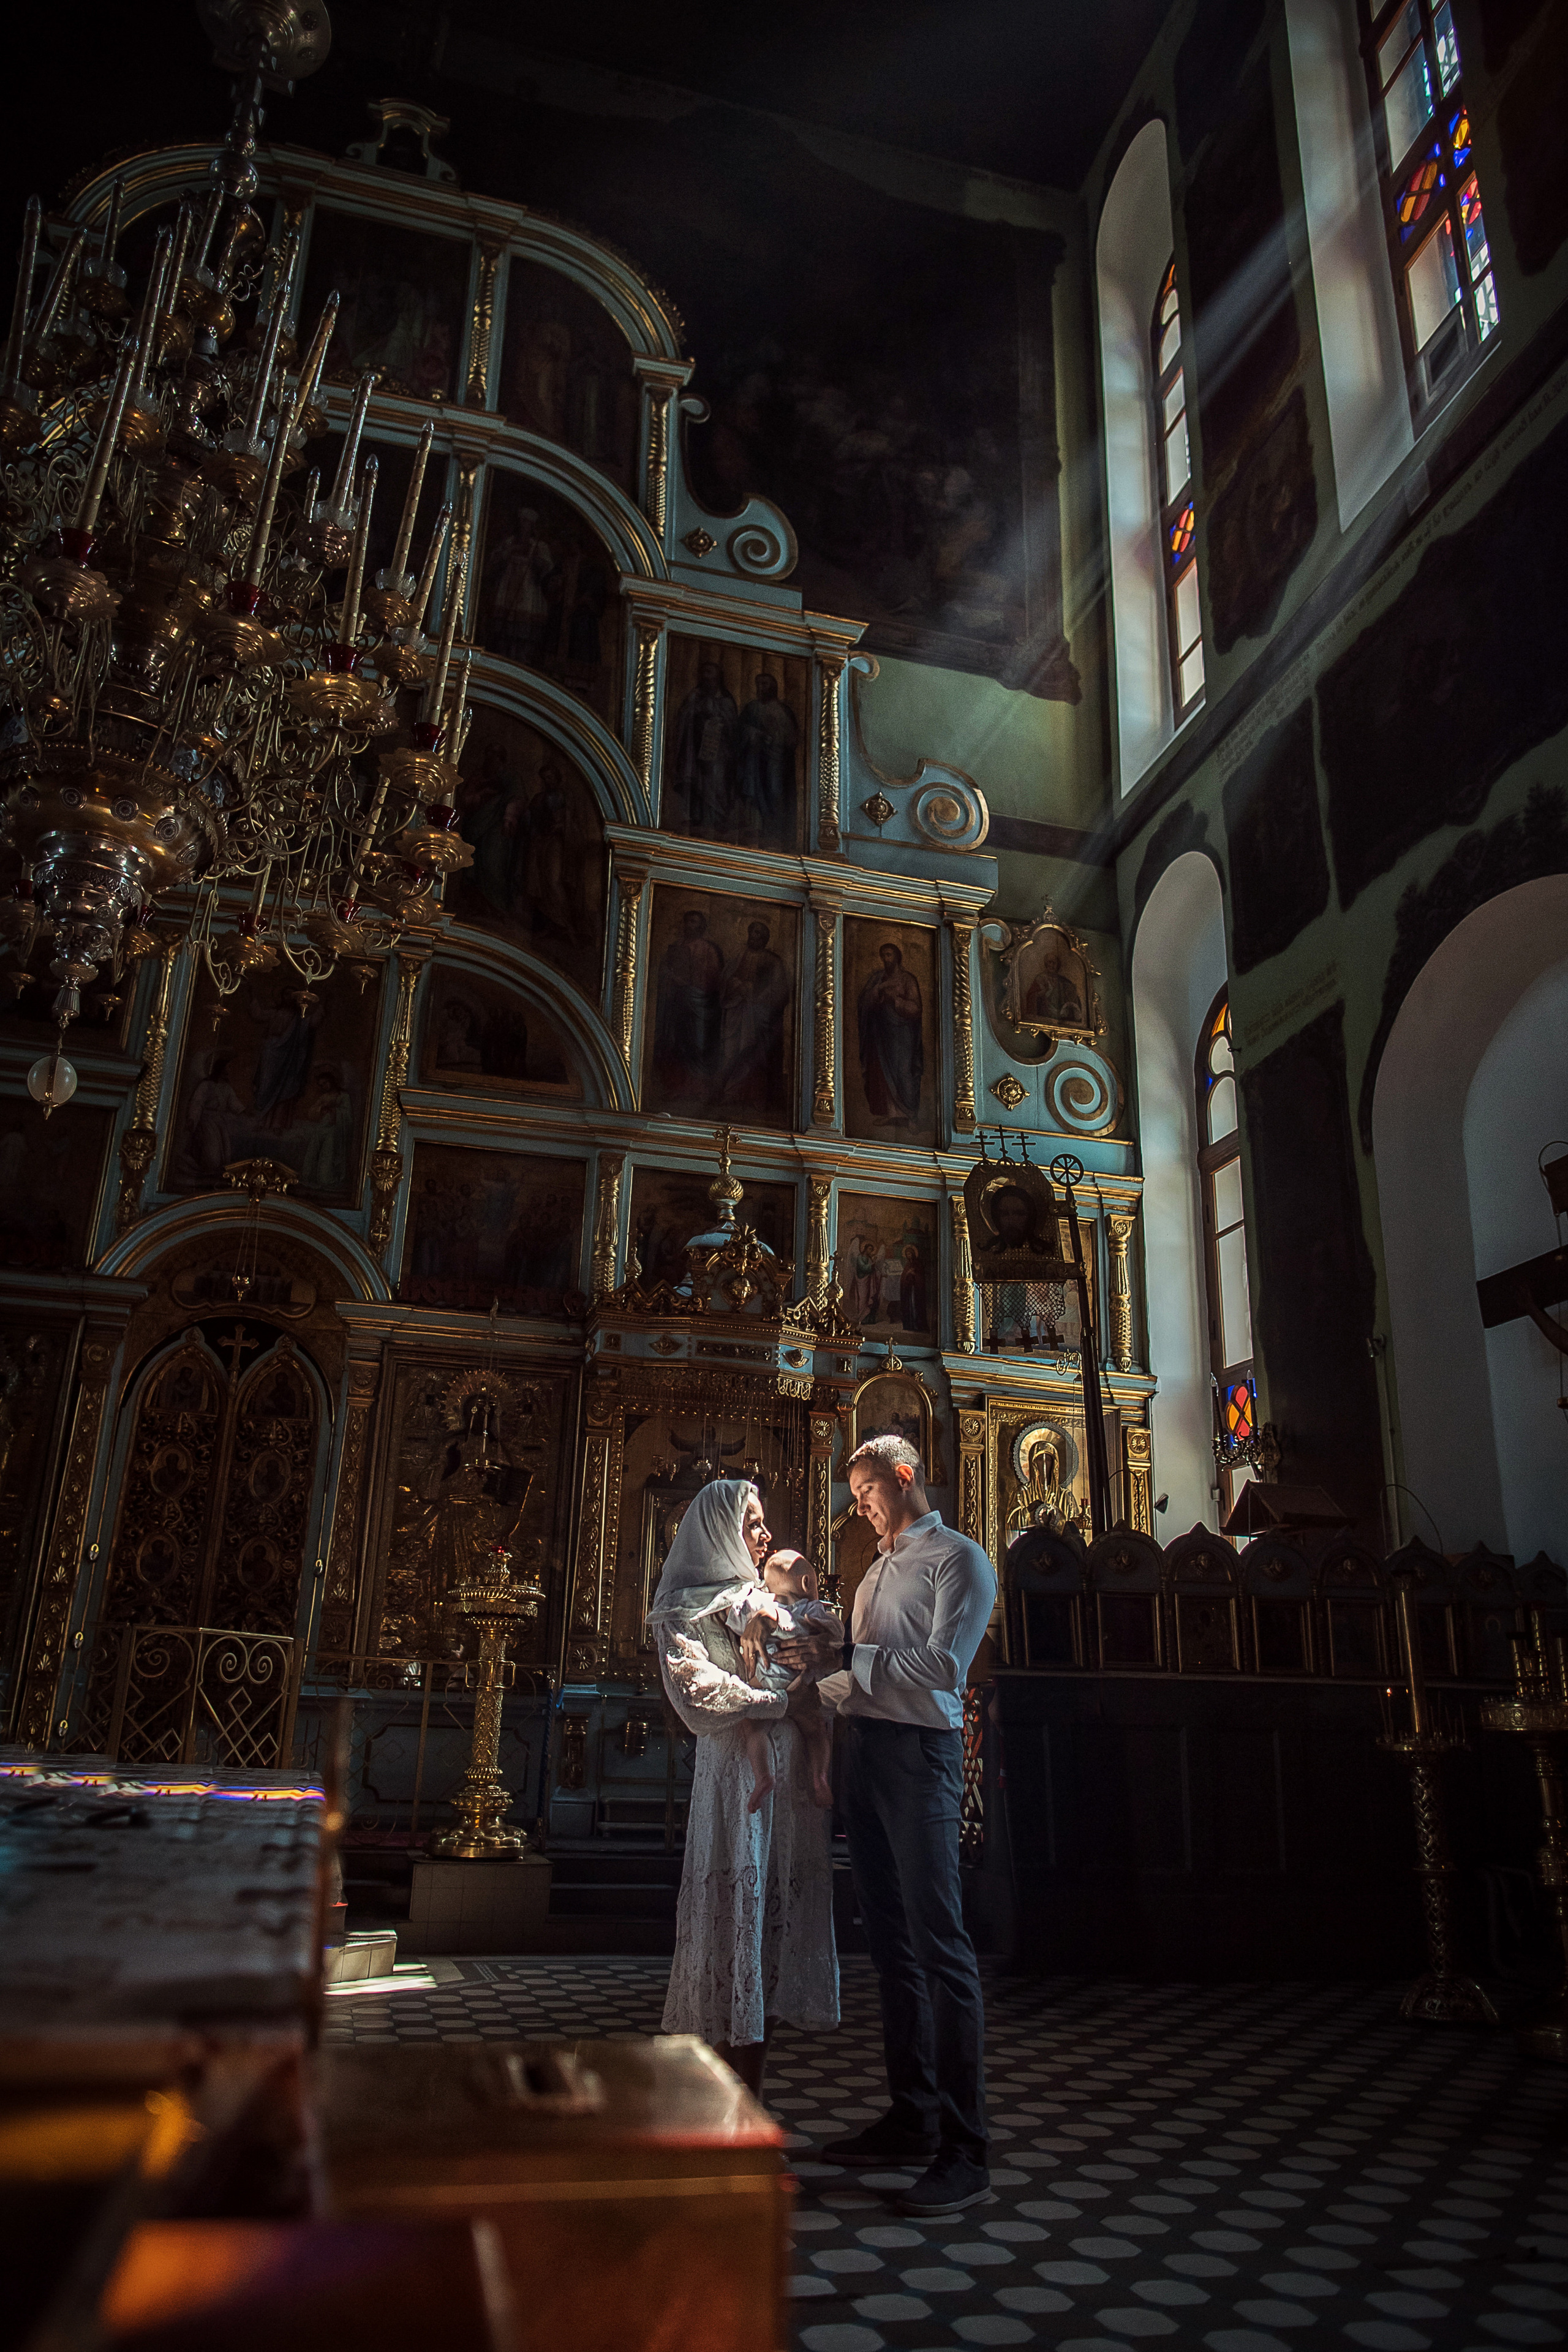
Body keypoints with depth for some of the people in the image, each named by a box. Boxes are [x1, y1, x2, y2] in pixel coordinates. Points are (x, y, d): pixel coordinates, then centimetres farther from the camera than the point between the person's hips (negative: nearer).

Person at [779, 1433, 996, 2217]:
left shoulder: (957, 1559, -3)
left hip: (918, 1750, -8)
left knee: (938, 1940, -9)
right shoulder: (878, 1569, 23)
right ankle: (913, 2119, 20)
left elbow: (943, 1664, -14)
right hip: (863, 1749, 8)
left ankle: (964, 2150, -5)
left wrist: (853, 1661, -12)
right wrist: (827, 1652, 7)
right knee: (889, 1939, 11)